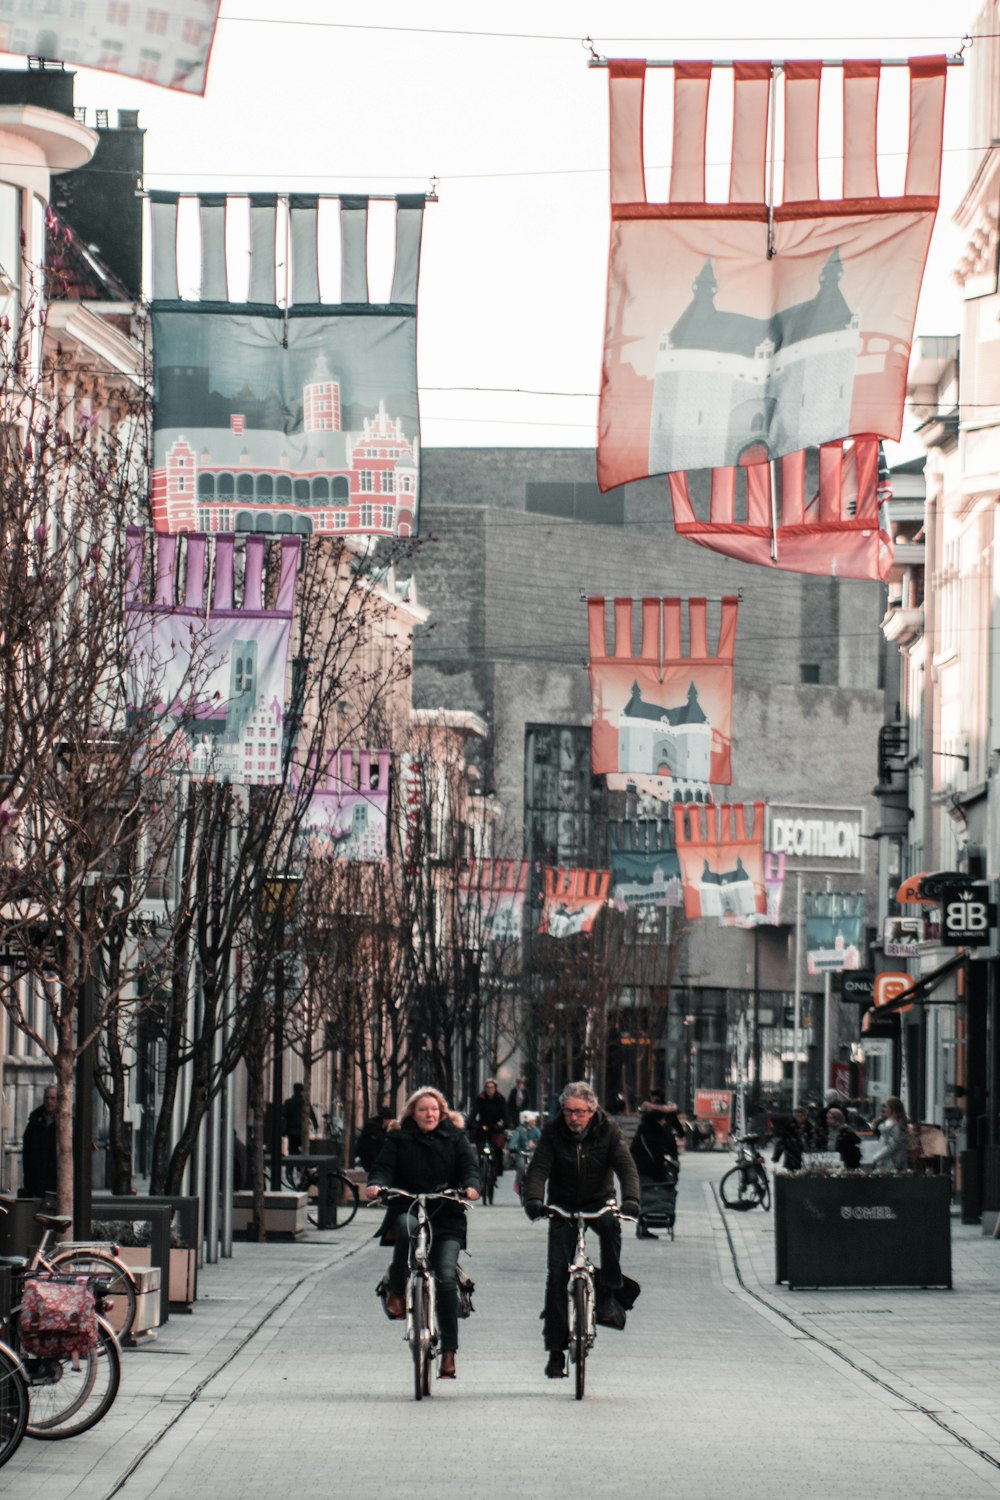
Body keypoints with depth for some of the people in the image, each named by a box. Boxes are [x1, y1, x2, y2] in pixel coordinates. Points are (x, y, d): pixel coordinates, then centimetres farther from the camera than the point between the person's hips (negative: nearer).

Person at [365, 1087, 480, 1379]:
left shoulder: (455, 1138, 12)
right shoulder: (398, 1140, 10)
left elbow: (469, 1165, 0)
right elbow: (384, 1168, 0)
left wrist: (471, 1186, -23)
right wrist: (376, 1185, -24)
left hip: (447, 1219, 1)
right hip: (407, 1210, -1)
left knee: (446, 1277, -14)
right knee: (408, 1228, -40)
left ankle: (449, 1352, -6)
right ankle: (396, 1291, -20)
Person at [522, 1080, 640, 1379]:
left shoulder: (608, 1131, -11)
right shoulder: (553, 1133, -11)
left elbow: (626, 1166, -21)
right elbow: (538, 1168, -20)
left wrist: (630, 1199, -40)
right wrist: (533, 1199, -40)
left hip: (599, 1203, 0)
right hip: (564, 1208, 1)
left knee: (611, 1225, -36)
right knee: (557, 1273, -8)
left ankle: (607, 1294, -19)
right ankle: (556, 1351, -3)